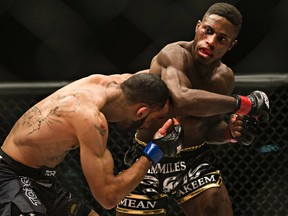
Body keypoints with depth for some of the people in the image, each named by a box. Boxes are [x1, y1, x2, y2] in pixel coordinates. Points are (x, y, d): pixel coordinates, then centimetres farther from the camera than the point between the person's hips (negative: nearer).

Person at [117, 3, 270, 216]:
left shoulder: (224, 78, 0)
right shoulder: (175, 55, -20)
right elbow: (182, 100, -42)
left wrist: (231, 132, -10)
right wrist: (243, 103, -33)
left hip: (195, 159, 4)